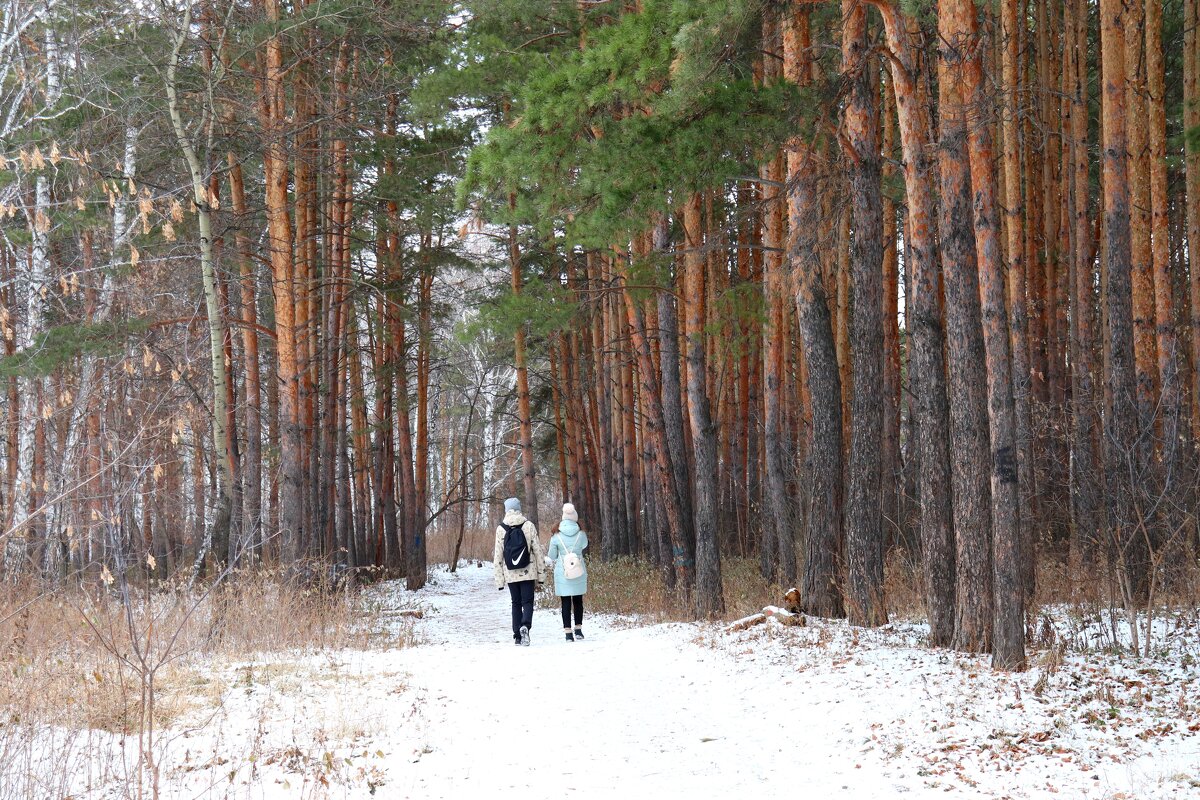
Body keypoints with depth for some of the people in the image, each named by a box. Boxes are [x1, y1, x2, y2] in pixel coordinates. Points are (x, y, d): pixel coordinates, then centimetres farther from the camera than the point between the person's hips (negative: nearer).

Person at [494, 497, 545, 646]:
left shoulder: (501, 529, -1)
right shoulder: (529, 526, -3)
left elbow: (498, 556, -1)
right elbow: (537, 551, -2)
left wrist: (499, 580, 3)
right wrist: (541, 575, 5)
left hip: (510, 574, 1)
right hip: (528, 572, -1)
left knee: (516, 603, 13)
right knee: (527, 602, 2)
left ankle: (517, 635, 10)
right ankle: (525, 626, -25)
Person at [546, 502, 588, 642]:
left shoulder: (556, 537, -9)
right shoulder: (582, 535, -7)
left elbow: (552, 557, 2)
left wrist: (548, 558, 24)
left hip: (562, 573, -1)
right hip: (579, 573, 1)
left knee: (566, 603, 4)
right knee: (578, 601, 15)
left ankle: (568, 632, 1)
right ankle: (578, 629, 16)